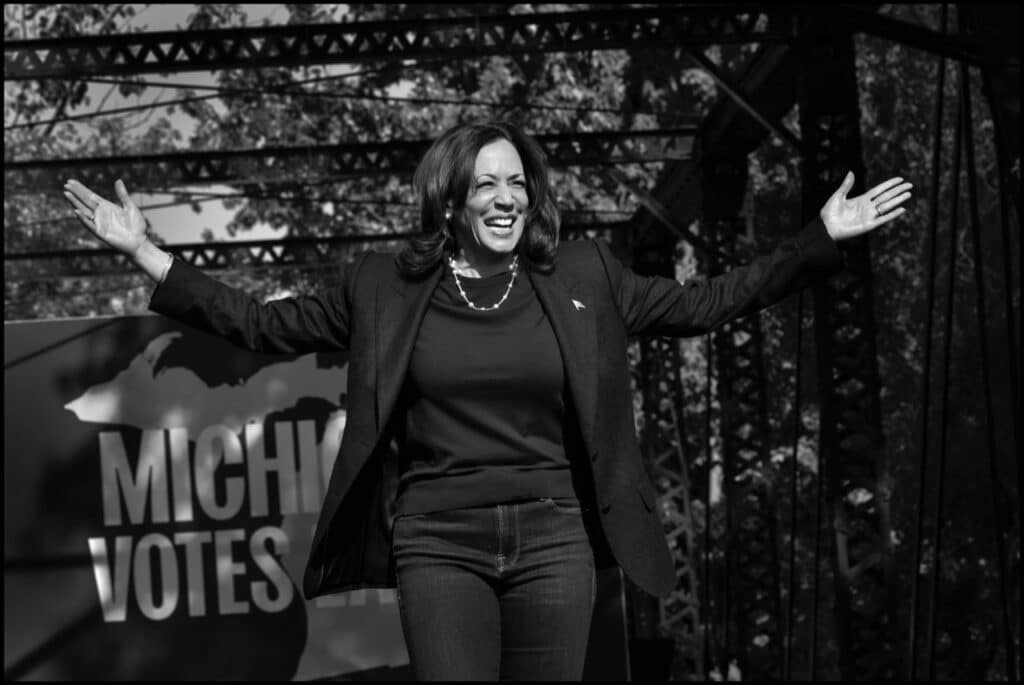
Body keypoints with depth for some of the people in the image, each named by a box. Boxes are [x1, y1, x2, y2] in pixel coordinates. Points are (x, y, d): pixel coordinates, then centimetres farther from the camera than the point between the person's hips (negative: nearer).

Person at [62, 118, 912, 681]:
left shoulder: (582, 275, 7)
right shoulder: (384, 287, 5)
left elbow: (707, 304, 10)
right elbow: (263, 324, 9)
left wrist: (823, 238, 6)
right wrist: (146, 254, 4)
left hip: (553, 539, 1)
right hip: (438, 545, -1)